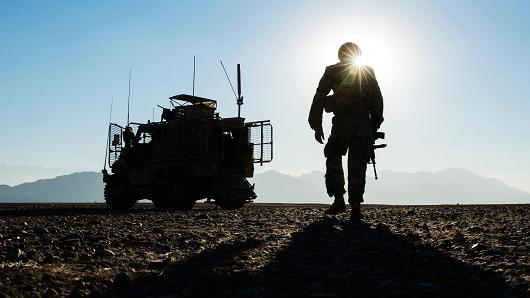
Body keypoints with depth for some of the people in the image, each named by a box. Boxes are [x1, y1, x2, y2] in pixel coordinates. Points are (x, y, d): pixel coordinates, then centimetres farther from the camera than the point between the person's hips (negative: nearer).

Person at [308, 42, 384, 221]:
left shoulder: (332, 71, 9)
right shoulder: (368, 72, 13)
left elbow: (319, 98, 2)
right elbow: (377, 99, 7)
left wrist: (317, 126, 3)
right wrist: (375, 126, 10)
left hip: (341, 123, -1)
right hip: (364, 124, 2)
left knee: (333, 159, 16)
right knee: (357, 166, 5)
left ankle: (339, 200, 6)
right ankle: (355, 207, -1)